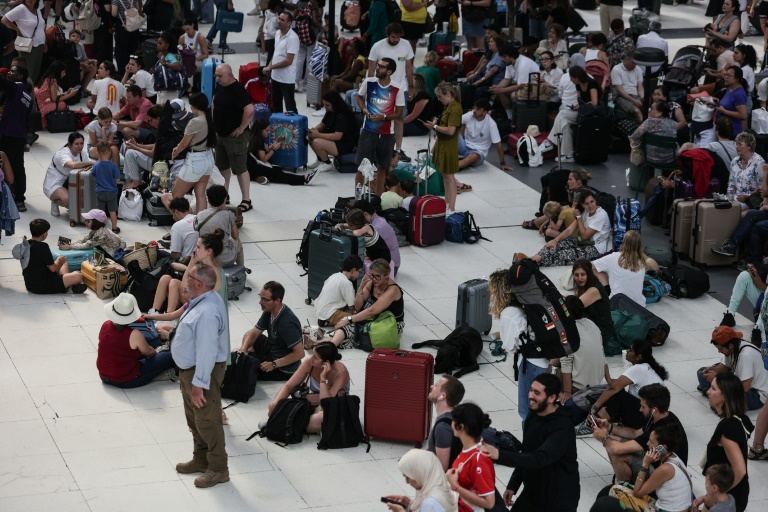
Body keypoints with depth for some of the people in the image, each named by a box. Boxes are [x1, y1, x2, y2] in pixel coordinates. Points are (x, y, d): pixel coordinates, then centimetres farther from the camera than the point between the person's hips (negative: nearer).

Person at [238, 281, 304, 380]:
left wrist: (274, 364, -29)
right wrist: (243, 349, -16)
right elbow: (254, 333, 3)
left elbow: (300, 353, -33)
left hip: (284, 370, -9)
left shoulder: (287, 323, -34)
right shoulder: (269, 311, -7)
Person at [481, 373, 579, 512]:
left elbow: (540, 459, -38)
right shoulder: (532, 418, 0)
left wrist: (499, 455, -45)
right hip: (531, 495, 7)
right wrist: (513, 486, 12)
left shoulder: (562, 428, -26)